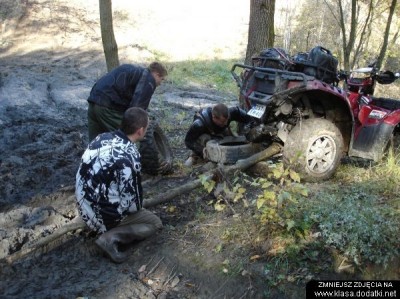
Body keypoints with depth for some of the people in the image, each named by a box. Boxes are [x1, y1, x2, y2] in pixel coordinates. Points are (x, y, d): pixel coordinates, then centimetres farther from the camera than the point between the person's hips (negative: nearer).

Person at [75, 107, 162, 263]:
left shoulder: (102, 137, -5)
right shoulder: (129, 158, -28)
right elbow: (132, 202, -19)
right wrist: (139, 207, 7)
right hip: (103, 215, -8)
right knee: (155, 223, 7)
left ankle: (109, 231, 14)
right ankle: (111, 237, -7)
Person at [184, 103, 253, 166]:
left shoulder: (229, 113, -33)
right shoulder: (200, 123, -42)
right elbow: (188, 141, -33)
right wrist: (202, 150, -45)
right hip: (203, 135, -5)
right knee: (204, 139, -36)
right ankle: (196, 155, -10)